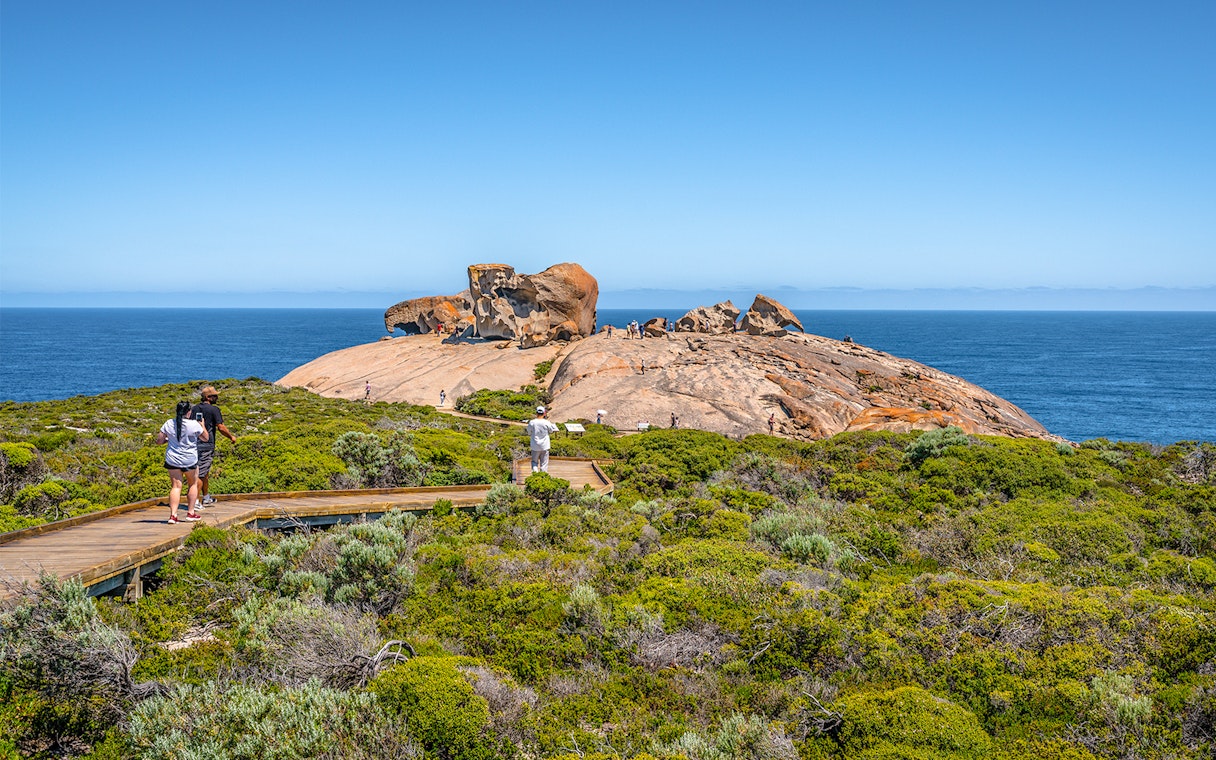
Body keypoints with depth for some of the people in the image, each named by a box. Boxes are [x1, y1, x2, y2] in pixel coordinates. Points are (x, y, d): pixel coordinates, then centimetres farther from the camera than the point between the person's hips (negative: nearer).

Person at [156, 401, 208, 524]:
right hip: (190, 460, -2)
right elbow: (205, 438, 4)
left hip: (172, 460, 2)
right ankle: (191, 512, 19)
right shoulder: (194, 424, -11)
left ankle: (173, 515, -6)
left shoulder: (168, 424, -3)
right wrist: (202, 425, 18)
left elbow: (159, 441, 2)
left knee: (176, 486, 4)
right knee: (193, 484, 17)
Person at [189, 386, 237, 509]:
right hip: (206, 445, -7)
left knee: (205, 472, 21)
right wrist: (231, 437, 2)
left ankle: (206, 497, 33)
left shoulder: (193, 408, 11)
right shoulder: (214, 409, -8)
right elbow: (221, 427, -12)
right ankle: (194, 501, -9)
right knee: (201, 474, -6)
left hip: (194, 444, 7)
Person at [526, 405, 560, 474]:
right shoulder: (547, 423, -12)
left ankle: (535, 470, -8)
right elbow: (551, 430, 6)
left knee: (534, 461, 16)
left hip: (535, 447, 0)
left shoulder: (532, 423, -10)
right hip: (544, 447, 0)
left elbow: (529, 433, 3)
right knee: (544, 463, 10)